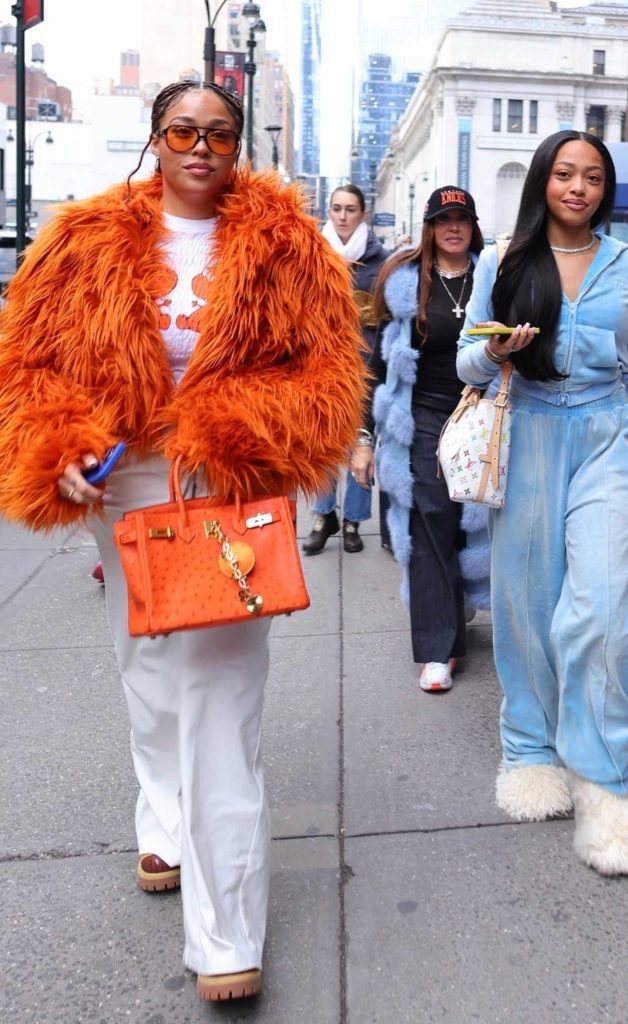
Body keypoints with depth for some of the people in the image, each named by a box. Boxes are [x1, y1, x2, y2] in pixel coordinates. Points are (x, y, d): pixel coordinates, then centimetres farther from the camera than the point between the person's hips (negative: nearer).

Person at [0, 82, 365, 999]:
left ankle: (227, 938, 5)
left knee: (222, 698, -5)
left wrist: (234, 438, -18)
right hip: (124, 488, 3)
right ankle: (170, 827, 44)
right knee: (150, 673, 18)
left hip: (234, 494, -3)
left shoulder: (286, 244, -1)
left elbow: (327, 366, -4)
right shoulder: (91, 241, 2)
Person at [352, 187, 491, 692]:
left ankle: (465, 602, 34)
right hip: (424, 419, -1)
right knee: (431, 528, -4)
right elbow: (382, 360, 3)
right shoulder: (406, 281, 2)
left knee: (479, 521, 8)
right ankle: (438, 648, 4)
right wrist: (363, 438, 0)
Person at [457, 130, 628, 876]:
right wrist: (494, 352, -14)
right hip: (529, 440, 0)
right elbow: (466, 364, 6)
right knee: (527, 600, 5)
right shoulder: (503, 264, 7)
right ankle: (533, 750, 24)